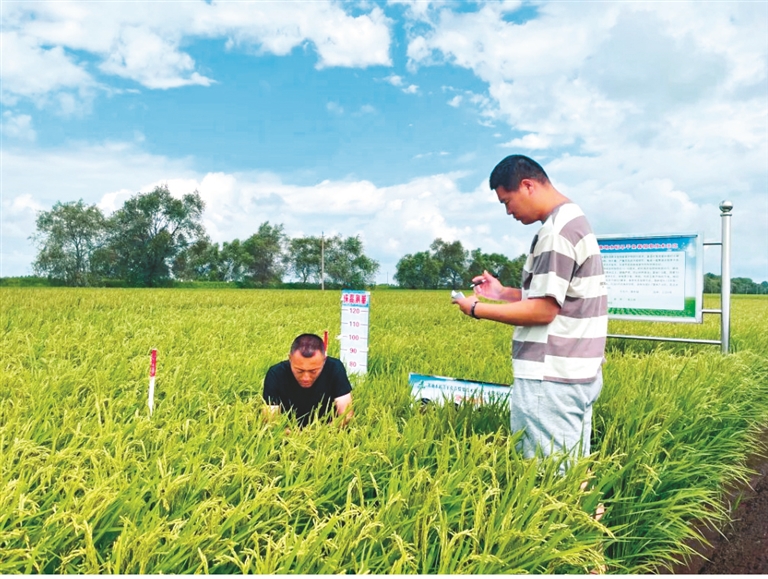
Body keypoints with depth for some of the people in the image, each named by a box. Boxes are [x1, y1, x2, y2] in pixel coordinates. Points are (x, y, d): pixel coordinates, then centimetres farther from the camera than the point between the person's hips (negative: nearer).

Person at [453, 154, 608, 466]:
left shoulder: (557, 232, -17)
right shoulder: (574, 219, 16)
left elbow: (543, 311, -19)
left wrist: (478, 309, -10)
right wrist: (503, 293, 13)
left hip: (551, 379, -10)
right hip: (575, 373, 10)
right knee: (571, 472, 15)